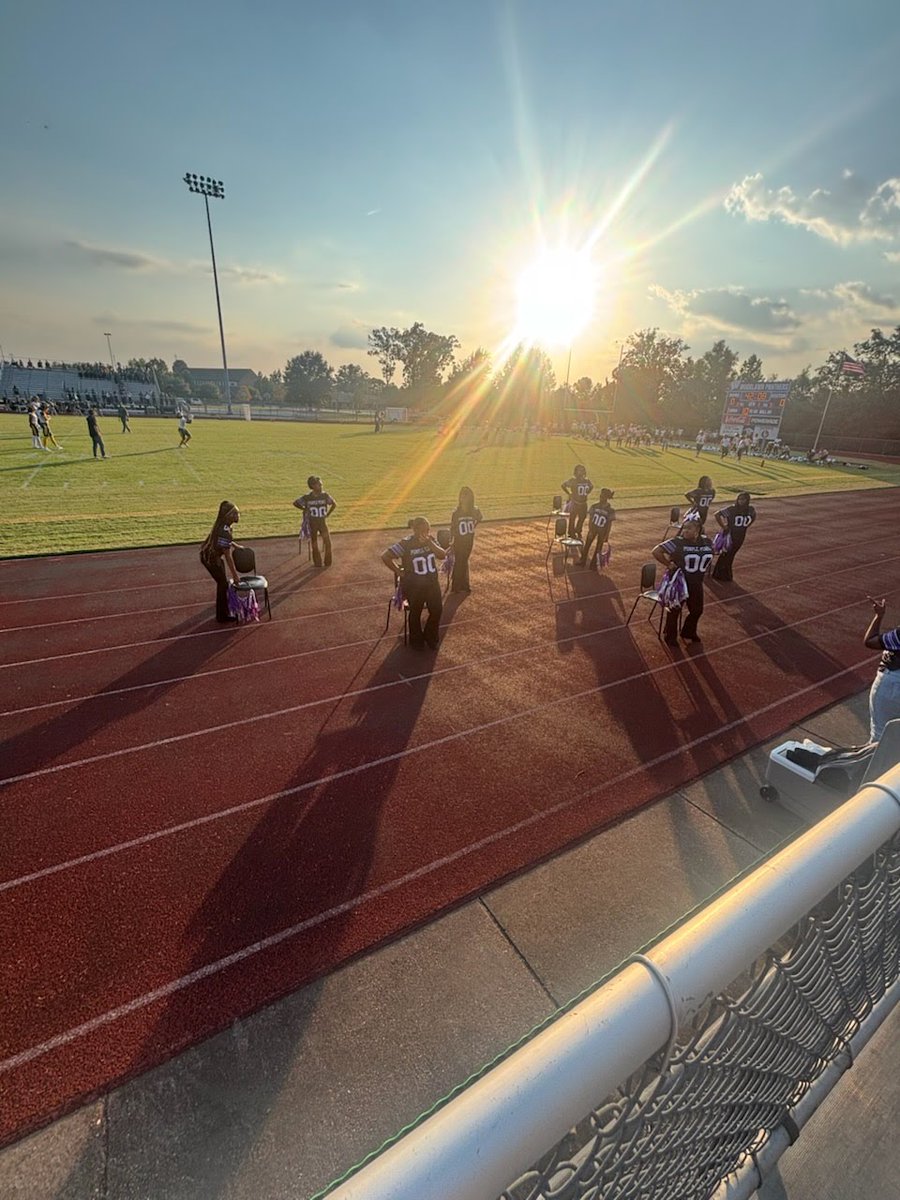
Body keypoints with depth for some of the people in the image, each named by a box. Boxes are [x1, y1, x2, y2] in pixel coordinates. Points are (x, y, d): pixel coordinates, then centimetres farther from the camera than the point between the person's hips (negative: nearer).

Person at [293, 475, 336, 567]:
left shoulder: (325, 495, -9)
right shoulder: (307, 497, -12)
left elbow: (334, 504, 6)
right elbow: (295, 503, 2)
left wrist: (328, 514, 3)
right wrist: (305, 509, 5)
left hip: (322, 523, 1)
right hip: (312, 524, -1)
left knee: (328, 542, -8)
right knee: (314, 545, 7)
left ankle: (328, 562, 9)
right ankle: (317, 563, 21)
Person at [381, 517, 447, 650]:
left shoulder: (430, 540, -4)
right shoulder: (406, 544, -19)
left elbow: (443, 555, -15)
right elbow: (385, 557, -20)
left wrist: (429, 542, -26)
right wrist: (399, 571, -15)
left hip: (432, 583, 5)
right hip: (414, 586, -4)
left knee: (437, 610, 9)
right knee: (415, 613, 11)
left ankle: (431, 638, 34)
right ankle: (416, 640, 34)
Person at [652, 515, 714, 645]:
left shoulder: (706, 542, -5)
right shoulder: (678, 542, -22)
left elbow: (707, 559, 15)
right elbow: (656, 551, -27)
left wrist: (700, 571, 6)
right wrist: (669, 564, -22)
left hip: (696, 584, 5)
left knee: (697, 610, 18)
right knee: (674, 610, 9)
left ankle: (689, 633, 43)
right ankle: (671, 637, 30)